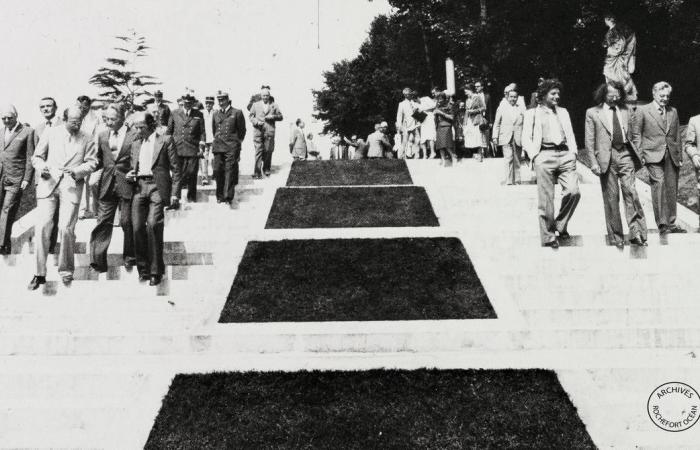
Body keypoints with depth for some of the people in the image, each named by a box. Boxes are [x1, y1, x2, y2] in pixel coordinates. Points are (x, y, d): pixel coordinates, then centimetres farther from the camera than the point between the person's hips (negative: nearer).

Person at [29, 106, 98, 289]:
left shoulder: (87, 139, 8)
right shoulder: (50, 133, 9)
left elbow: (91, 162, 4)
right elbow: (37, 157, 12)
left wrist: (76, 171, -14)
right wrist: (41, 167, -9)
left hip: (71, 186, -1)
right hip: (48, 183, 1)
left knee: (66, 228, -9)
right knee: (42, 226, -7)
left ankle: (66, 270, 9)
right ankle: (40, 273, 1)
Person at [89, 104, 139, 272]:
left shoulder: (134, 136, -3)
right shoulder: (102, 136, 12)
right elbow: (99, 161, 19)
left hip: (127, 185, -4)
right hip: (107, 185, 4)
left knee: (127, 222, 4)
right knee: (103, 222, 0)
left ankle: (130, 257, 22)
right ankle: (98, 261, 1)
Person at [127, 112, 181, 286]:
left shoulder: (165, 140, 5)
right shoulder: (136, 144, 21)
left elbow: (175, 168, 2)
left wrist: (174, 193, -5)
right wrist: (130, 174, 4)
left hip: (157, 186, -5)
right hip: (139, 187, 5)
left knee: (153, 225, -16)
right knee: (138, 227, -5)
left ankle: (155, 271, -7)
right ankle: (143, 268, 9)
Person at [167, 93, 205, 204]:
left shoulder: (198, 115, 8)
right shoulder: (175, 114, 9)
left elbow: (202, 132, 7)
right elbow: (169, 131, 14)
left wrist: (201, 147, -2)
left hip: (193, 150, 0)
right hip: (177, 149, 0)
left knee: (192, 175, 2)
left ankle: (192, 199, 14)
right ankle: (176, 199, -2)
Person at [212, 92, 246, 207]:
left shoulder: (237, 113, 2)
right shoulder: (216, 114, 14)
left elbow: (242, 130, 7)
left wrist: (237, 142, 7)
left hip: (231, 147, -4)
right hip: (218, 147, 4)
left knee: (230, 171, -9)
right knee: (218, 171, 3)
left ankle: (228, 197, -10)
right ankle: (220, 196, 16)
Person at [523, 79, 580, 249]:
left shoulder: (563, 112, 23)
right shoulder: (533, 114, 9)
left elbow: (570, 134, 22)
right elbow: (526, 139, 4)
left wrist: (573, 152, 7)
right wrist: (535, 156, -8)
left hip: (565, 155, 4)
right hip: (544, 156, -4)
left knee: (574, 191, -12)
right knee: (546, 199, -5)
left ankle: (560, 225, 9)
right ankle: (548, 236, 5)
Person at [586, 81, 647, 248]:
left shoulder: (626, 111, 15)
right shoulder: (592, 113, 5)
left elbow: (631, 135, 19)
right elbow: (589, 141, 2)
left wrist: (636, 154, 9)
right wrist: (594, 162, -6)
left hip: (625, 154, 2)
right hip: (606, 157, -2)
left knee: (631, 192, -11)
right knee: (611, 198, 1)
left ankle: (636, 233, -12)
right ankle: (616, 237, 9)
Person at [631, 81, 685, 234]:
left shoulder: (673, 111, 17)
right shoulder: (643, 111, 3)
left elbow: (677, 135, 20)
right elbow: (636, 134, 2)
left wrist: (679, 156, 15)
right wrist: (639, 155, -6)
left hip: (671, 156, 5)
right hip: (653, 155, -5)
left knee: (672, 190, 5)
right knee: (659, 183, -19)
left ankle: (671, 223, 15)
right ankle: (661, 224, -19)